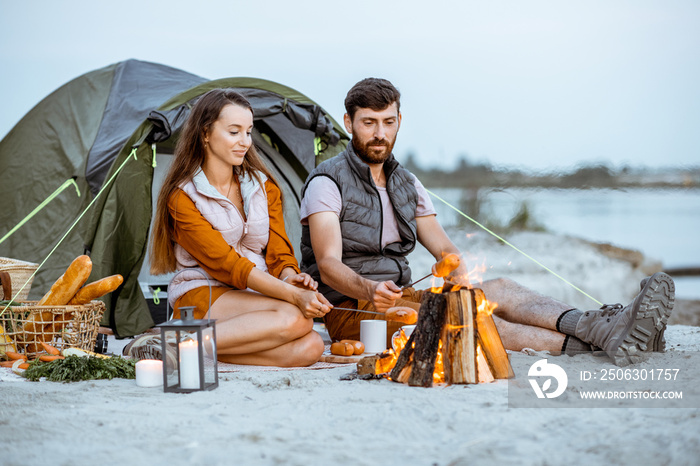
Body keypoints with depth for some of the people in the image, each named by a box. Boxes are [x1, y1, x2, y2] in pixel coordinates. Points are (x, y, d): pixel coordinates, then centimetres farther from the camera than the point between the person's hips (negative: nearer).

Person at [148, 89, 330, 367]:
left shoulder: (264, 187, 12)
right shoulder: (183, 198, -6)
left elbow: (278, 253, 9)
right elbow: (226, 264, -15)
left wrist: (291, 277, -17)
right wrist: (294, 295, -27)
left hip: (255, 300, 5)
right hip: (202, 298, -5)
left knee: (309, 348, -28)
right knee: (295, 318, -33)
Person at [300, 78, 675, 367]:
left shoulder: (406, 183, 16)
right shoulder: (327, 183, -6)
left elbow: (442, 246, 9)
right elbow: (329, 265, -19)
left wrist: (458, 271, -15)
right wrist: (370, 290, -40)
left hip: (401, 295, 7)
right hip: (350, 309, -7)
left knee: (498, 290, -18)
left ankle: (608, 329, -41)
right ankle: (588, 343, -49)